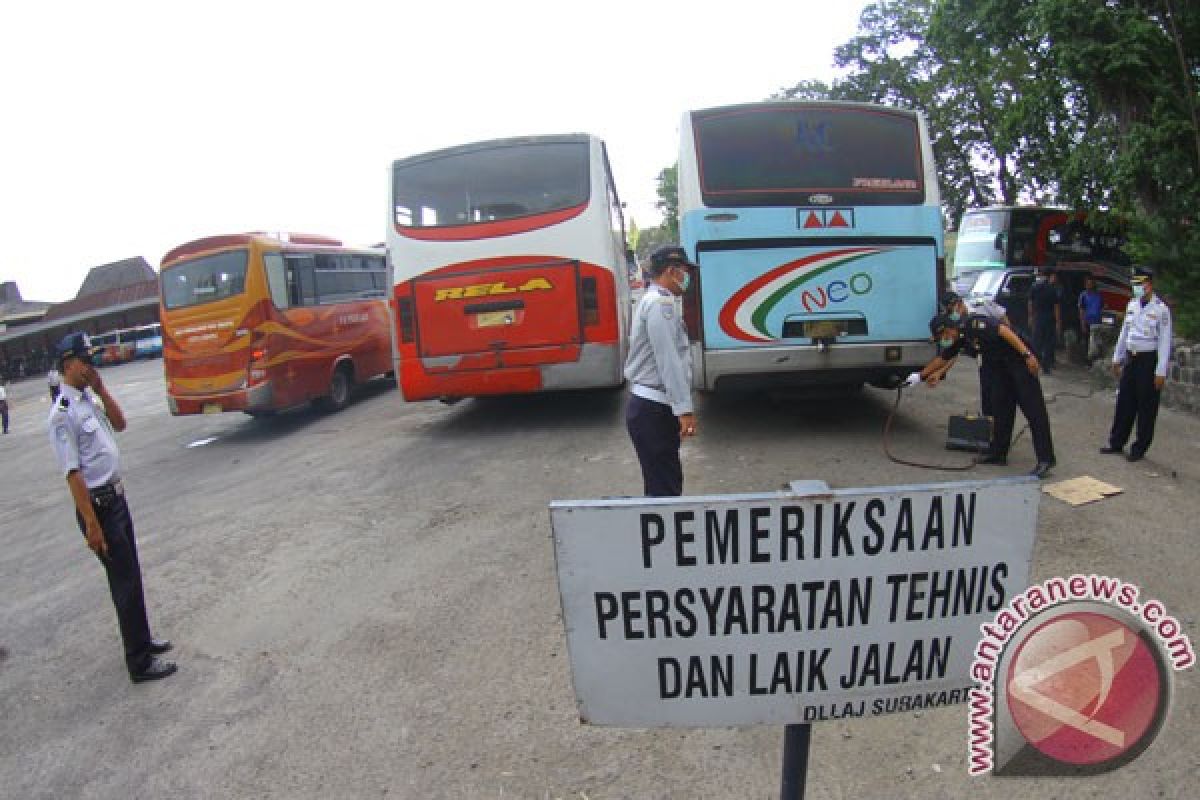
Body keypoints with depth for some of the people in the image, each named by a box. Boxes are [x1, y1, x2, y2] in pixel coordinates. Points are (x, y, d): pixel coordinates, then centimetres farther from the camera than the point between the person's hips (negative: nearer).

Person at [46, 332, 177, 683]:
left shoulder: (89, 396, 5)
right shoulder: (63, 413, -20)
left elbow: (119, 423, 14)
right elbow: (73, 473, -22)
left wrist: (101, 388, -1)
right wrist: (92, 525, -22)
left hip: (117, 496, 9)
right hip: (97, 504, -9)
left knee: (130, 574, 19)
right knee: (125, 581, -1)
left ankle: (142, 639, 36)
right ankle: (139, 662, 10)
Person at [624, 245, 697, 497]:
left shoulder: (651, 300, 20)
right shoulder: (661, 303, -13)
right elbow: (669, 360, -21)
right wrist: (685, 409, -22)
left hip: (648, 407, 10)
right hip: (653, 410, -10)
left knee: (665, 483, 15)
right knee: (664, 487, -8)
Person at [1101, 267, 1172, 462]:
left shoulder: (1160, 309, -13)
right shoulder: (1132, 305, 7)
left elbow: (1165, 342, -13)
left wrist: (1161, 372, -15)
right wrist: (1117, 358, 17)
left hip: (1149, 360, -6)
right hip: (1130, 359, 6)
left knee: (1146, 408, 4)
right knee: (1124, 402, 11)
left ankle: (1139, 449, 15)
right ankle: (1117, 442, 22)